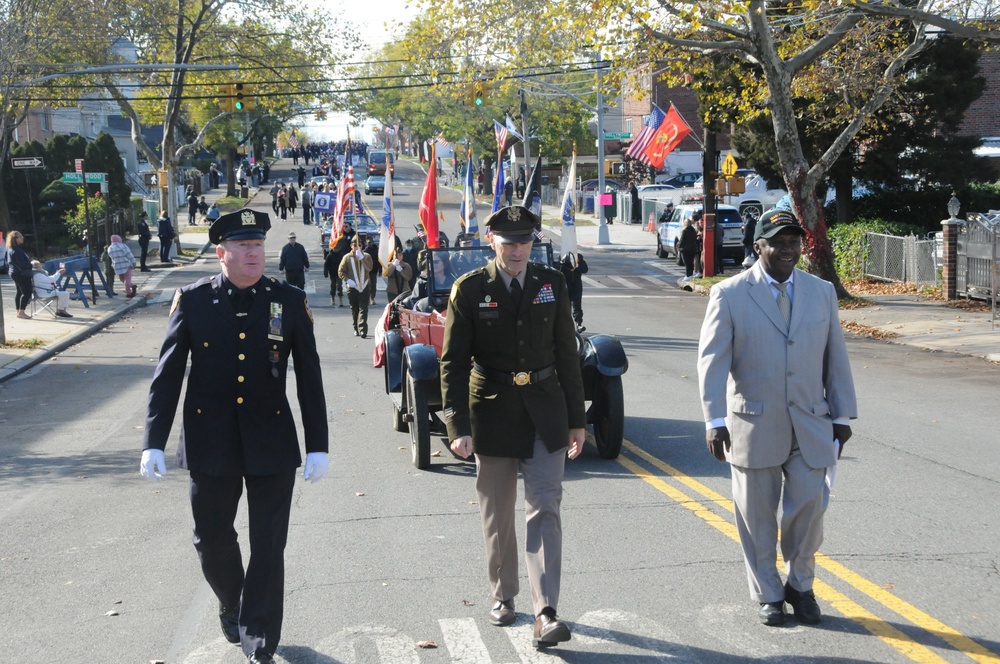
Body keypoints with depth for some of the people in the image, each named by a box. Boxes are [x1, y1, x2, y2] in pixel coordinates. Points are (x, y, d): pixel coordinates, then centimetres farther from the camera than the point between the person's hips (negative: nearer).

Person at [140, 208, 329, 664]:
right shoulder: (192, 301, -3)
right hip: (211, 445, 1)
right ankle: (231, 604, 45)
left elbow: (309, 379, 0)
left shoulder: (289, 302, -2)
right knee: (212, 539, 14)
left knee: (268, 548, 2)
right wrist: (153, 442, -7)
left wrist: (318, 447, -2)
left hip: (272, 445, -1)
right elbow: (167, 375, -2)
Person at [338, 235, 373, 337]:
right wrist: (347, 280, -11)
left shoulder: (366, 256, 5)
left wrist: (361, 257, -19)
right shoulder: (347, 257, 4)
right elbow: (341, 271, 4)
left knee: (363, 309, -10)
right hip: (352, 287, 1)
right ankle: (356, 329, 21)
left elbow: (369, 268, -12)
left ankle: (363, 330, -17)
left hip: (364, 287, -1)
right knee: (354, 309, 9)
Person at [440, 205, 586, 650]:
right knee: (497, 514, 11)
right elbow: (454, 363, -5)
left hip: (544, 412, 1)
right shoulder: (470, 289, -4)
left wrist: (576, 419, 7)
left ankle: (545, 614, -12)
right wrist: (458, 426, -13)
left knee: (544, 508, -7)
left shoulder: (552, 284, 4)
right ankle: (502, 596, 31)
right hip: (493, 411, -1)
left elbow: (566, 354, 8)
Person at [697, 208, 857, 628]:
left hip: (810, 424, 2)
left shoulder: (822, 292, 7)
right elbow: (712, 360, -8)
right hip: (754, 424, -2)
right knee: (757, 514, 7)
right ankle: (767, 594, 23)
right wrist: (715, 420, -15)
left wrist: (842, 416, 9)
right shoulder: (729, 295, -4)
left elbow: (836, 357, 10)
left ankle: (800, 585, 25)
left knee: (808, 508, 2)